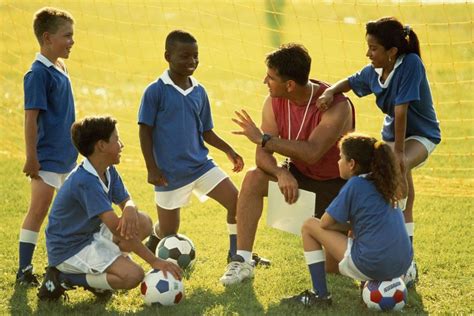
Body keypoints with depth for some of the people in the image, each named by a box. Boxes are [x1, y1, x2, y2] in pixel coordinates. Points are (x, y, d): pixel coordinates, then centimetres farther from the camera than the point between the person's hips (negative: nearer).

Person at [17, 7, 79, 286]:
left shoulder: (61, 69, 10)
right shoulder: (38, 74, -16)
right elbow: (31, 118, -18)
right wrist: (31, 158, -20)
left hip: (66, 156, 9)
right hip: (47, 156, -9)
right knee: (39, 208, -10)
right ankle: (25, 269, -8)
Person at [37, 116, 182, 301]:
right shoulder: (86, 182, -27)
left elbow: (127, 202, 4)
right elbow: (116, 227, -30)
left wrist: (130, 210, -25)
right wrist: (154, 261, -30)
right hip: (69, 249, -9)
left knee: (143, 222, -3)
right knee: (133, 275, -23)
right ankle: (63, 279, -9)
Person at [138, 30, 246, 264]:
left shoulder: (199, 91, 5)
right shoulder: (156, 91, -11)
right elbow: (145, 131, -9)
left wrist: (228, 150, 1)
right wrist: (151, 169, -12)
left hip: (200, 164, 5)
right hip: (169, 172, -4)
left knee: (235, 200, -10)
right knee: (168, 231, 6)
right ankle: (151, 252, 40)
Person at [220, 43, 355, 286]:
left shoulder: (336, 106, -30)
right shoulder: (275, 102, -13)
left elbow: (312, 153, -41)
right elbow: (262, 154, -15)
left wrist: (263, 138, -37)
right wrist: (281, 174, -37)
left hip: (336, 182, -5)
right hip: (300, 174, 5)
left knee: (332, 267, -10)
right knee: (253, 179, -24)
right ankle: (242, 261, -19)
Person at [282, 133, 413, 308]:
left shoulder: (355, 184, -7)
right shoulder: (382, 183, 14)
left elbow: (325, 223, -2)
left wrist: (349, 226, 13)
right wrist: (354, 225, 18)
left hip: (372, 265, -8)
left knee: (309, 226, 8)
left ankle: (320, 294, 7)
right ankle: (373, 282, 20)